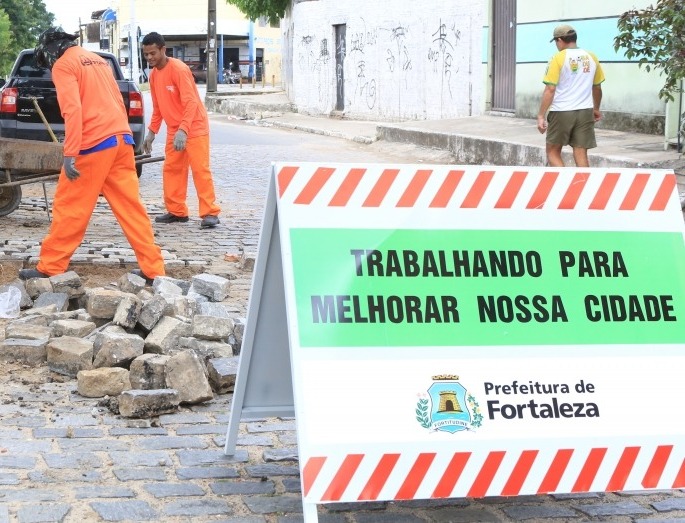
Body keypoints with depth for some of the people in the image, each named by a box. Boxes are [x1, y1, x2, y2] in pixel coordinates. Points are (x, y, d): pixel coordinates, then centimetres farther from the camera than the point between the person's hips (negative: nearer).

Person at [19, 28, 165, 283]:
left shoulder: (63, 64, -2)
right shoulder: (98, 60, 23)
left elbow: (73, 109, -15)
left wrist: (70, 154, -18)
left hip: (93, 145, -7)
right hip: (121, 139, 7)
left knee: (69, 209, 2)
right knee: (130, 208, 7)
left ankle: (49, 268, 8)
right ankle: (153, 269, 5)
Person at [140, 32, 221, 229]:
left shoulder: (178, 69, -19)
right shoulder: (153, 74, 6)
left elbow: (191, 102, -25)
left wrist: (183, 130, -33)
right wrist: (152, 131, 11)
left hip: (194, 127, -8)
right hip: (174, 129, 8)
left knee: (200, 168, -11)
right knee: (171, 168, 6)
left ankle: (210, 213, -11)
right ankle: (176, 211, 12)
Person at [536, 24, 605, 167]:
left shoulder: (558, 58, -8)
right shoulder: (591, 58, 7)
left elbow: (550, 90, -12)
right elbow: (597, 87, 17)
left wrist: (541, 115, -9)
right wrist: (596, 109, 32)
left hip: (561, 112, -4)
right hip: (585, 112, 4)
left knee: (553, 151, 8)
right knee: (581, 154, 5)